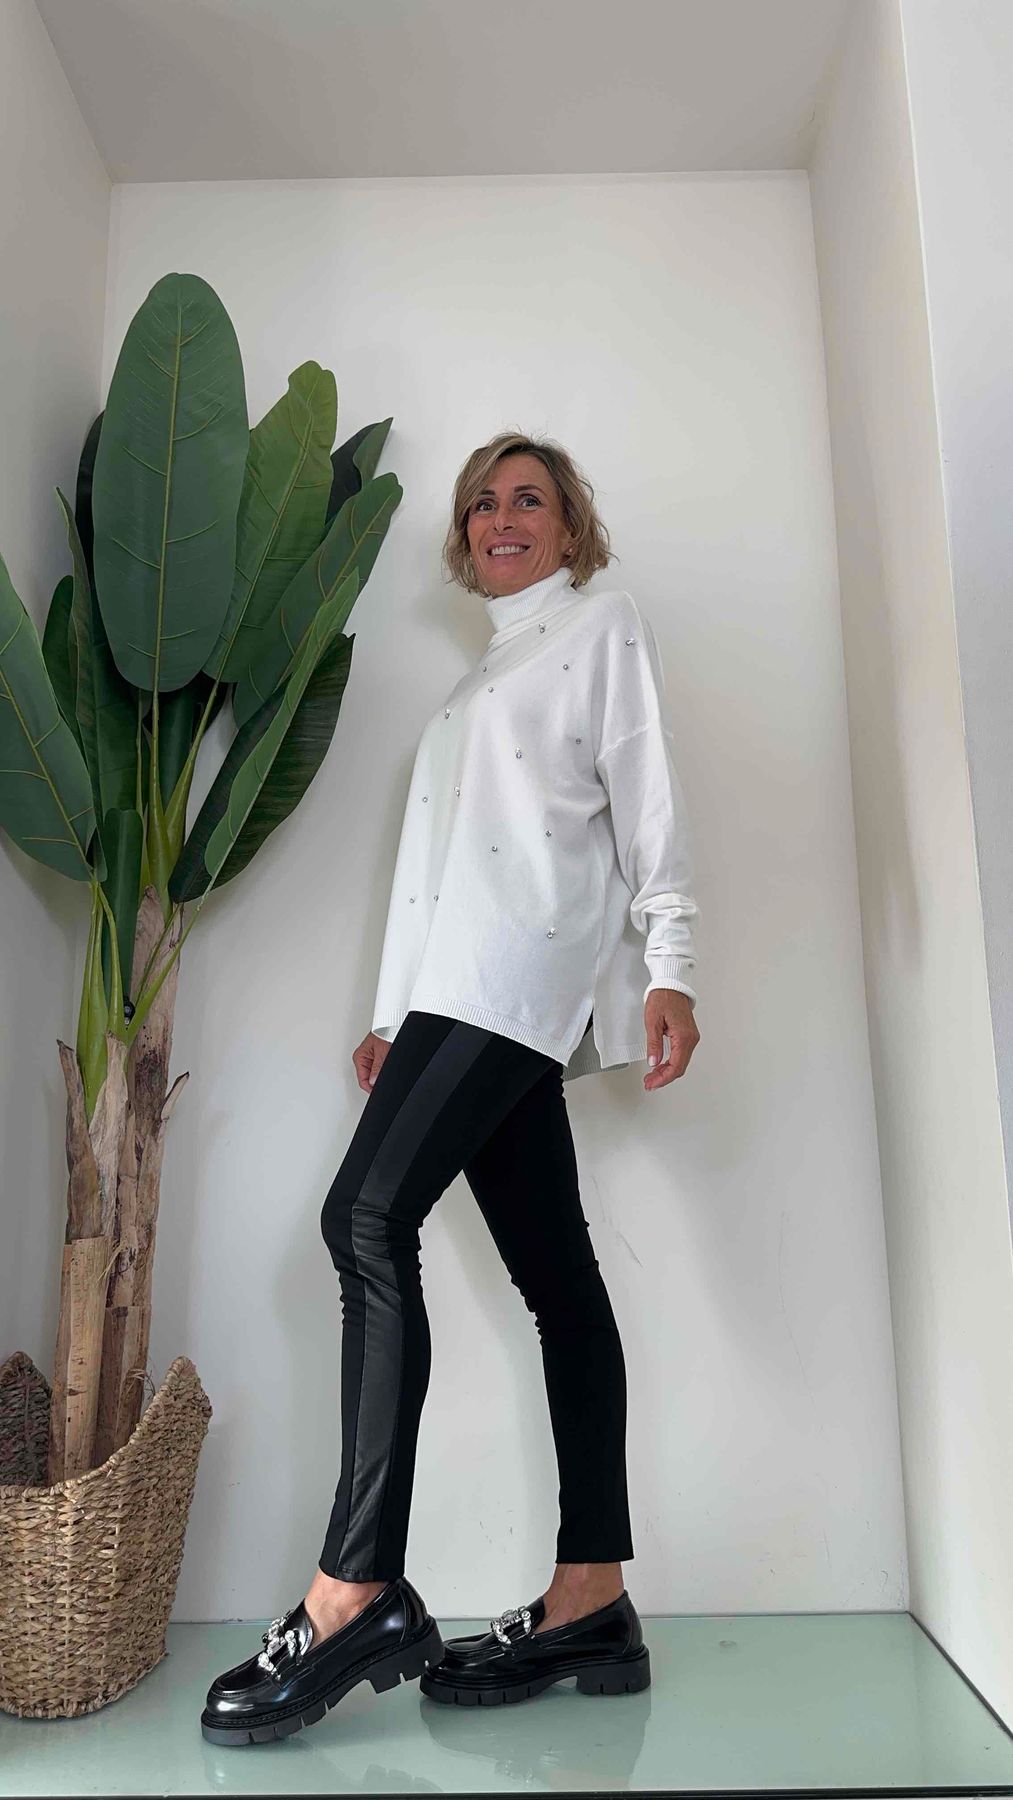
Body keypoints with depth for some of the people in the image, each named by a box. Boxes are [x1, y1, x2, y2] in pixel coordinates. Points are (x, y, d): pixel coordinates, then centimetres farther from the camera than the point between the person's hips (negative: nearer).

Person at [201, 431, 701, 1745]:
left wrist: (667, 967, -13)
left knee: (369, 1214, -19)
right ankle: (593, 1603, 5)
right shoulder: (486, 670, 32)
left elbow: (647, 800, -1)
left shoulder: (606, 626, 13)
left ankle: (357, 1590, -14)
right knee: (556, 1273, 2)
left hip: (526, 966, -7)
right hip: (465, 983, 7)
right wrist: (399, 1015, 20)